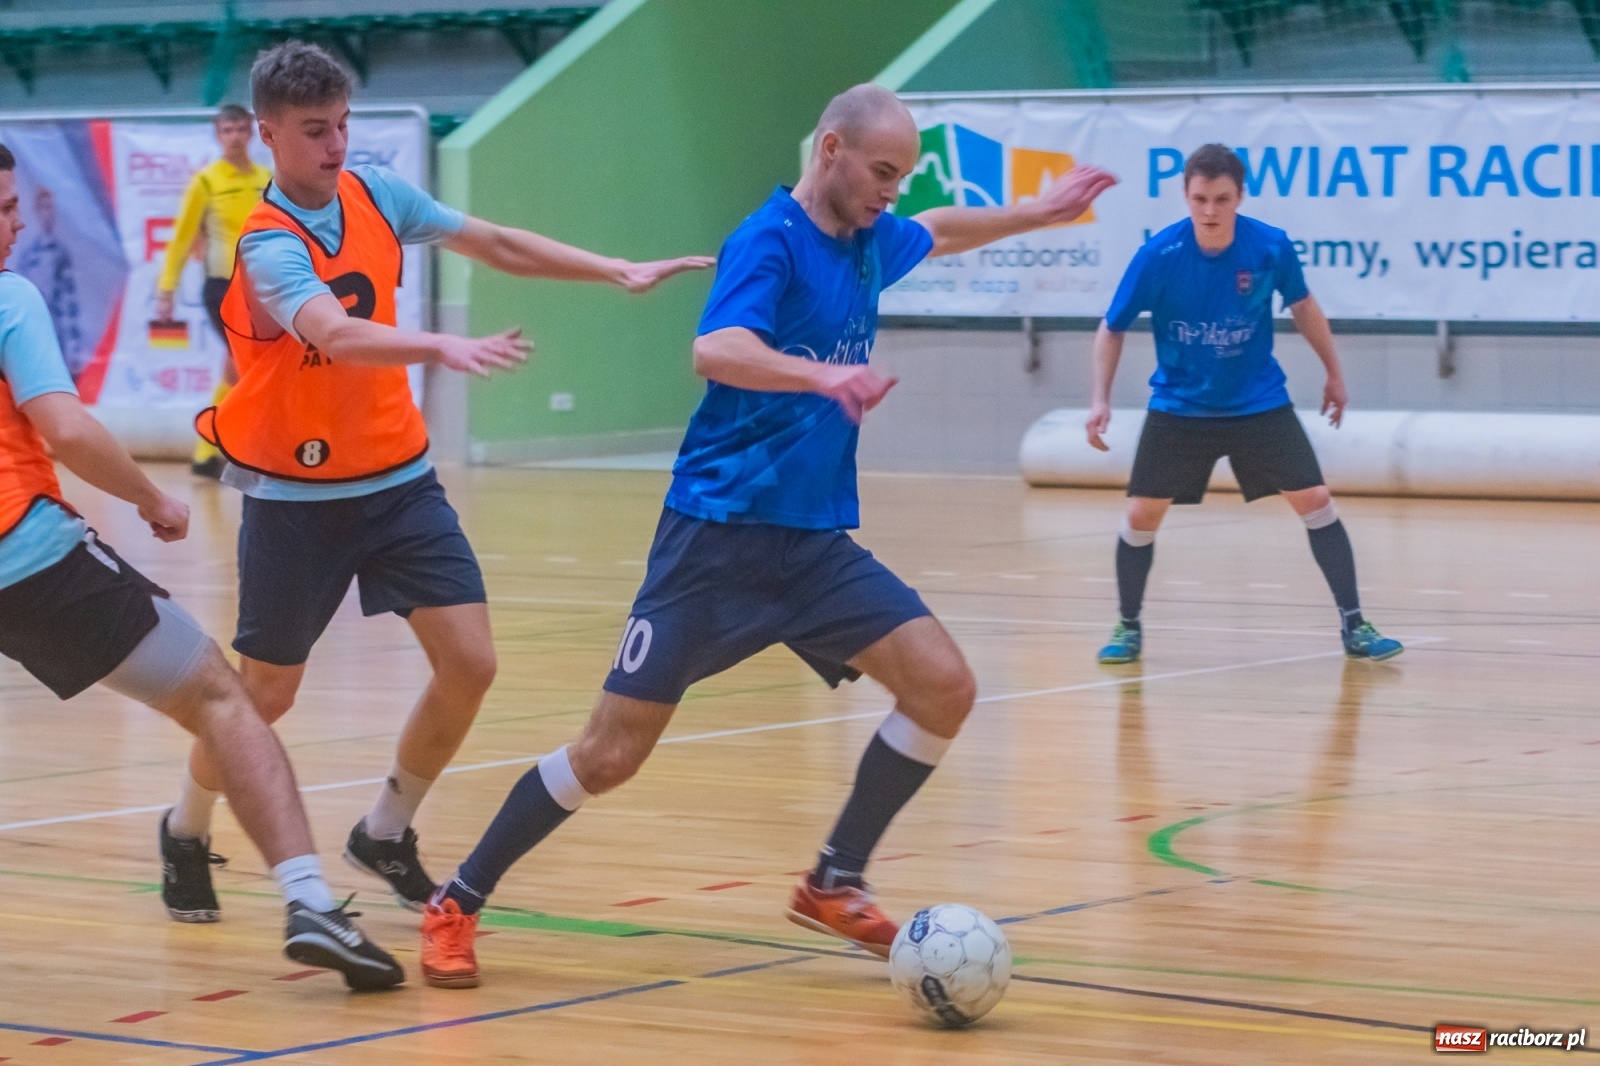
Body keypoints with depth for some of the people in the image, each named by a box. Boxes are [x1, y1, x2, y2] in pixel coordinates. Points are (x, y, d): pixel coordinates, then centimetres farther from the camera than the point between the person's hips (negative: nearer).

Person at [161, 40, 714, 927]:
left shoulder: (376, 195, -1)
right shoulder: (269, 244, -20)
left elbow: (496, 245, 7)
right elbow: (335, 336, -38)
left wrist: (619, 272, -1)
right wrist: (442, 347, -54)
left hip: (397, 479, 5)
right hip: (297, 496, -5)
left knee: (470, 662, -7)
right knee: (266, 693, 4)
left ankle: (385, 833, 15)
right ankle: (186, 832, 32)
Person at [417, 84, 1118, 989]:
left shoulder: (869, 242, 10)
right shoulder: (771, 240, -14)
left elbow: (936, 233, 35)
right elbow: (716, 350, -33)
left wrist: (1042, 214, 35)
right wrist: (823, 375, -48)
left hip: (816, 542, 7)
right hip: (720, 536, -7)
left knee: (945, 686, -10)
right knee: (613, 753, -7)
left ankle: (835, 886, 6)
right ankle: (457, 904, 12)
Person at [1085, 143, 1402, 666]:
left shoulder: (1271, 247, -17)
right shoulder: (1158, 256, -20)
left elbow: (1303, 307, 4)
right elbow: (1112, 329, -7)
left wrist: (1334, 373, 13)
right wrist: (1101, 400, -16)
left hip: (1259, 403, 1)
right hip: (1178, 407, -1)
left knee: (1315, 501, -6)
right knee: (1142, 514, -4)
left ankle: (1353, 626, 3)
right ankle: (1128, 627, 18)